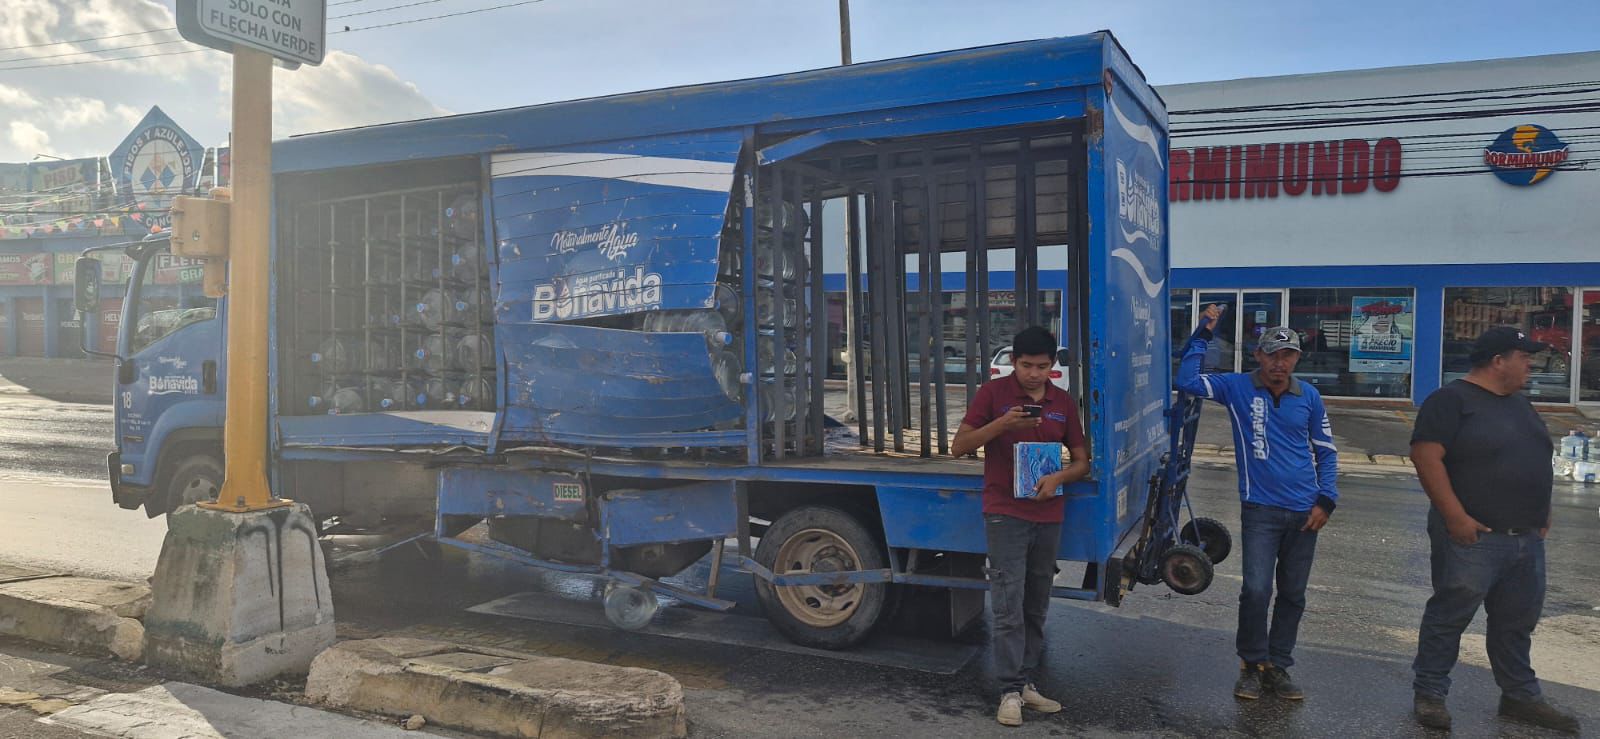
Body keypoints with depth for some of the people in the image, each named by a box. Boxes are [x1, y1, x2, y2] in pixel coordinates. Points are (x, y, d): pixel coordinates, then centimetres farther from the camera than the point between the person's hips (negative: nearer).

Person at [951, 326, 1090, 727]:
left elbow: (1081, 461, 12)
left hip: (1048, 516, 4)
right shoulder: (993, 393, -4)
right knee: (1008, 607, -6)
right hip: (1005, 514, -4)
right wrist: (1002, 423, -21)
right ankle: (1010, 691, 2)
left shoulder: (1064, 403, 8)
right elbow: (958, 447, -6)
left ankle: (1026, 681, 21)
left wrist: (1058, 477, -10)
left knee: (1036, 607, 11)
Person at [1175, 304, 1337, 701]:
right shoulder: (1237, 387, -2)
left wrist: (1326, 500, 2)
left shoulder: (1309, 397, 4)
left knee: (1293, 594, 10)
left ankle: (1277, 667, 25)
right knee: (1256, 590, -12)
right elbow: (1187, 381, -14)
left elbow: (1326, 451, 12)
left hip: (1304, 512, 3)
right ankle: (1252, 665, 9)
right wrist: (1202, 333, -14)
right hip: (1260, 509, -3)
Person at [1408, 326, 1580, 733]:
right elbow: (1426, 456, -19)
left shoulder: (1520, 404, 16)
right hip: (1473, 536, -8)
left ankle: (1521, 696, 30)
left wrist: (1542, 514, 18)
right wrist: (1455, 516, -21)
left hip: (1527, 539, 8)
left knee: (1518, 622, 17)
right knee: (1449, 616, 0)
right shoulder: (1451, 400, -11)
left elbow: (1537, 460, 27)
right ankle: (1430, 693, 11)